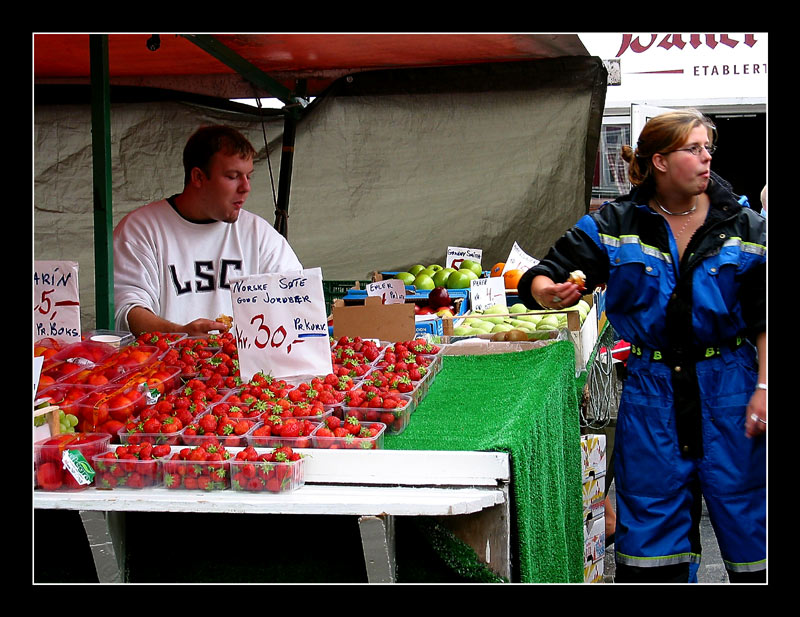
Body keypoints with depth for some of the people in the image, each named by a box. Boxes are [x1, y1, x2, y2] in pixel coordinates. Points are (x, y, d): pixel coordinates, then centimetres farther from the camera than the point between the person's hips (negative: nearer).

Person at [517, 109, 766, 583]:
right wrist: (548, 292, -26)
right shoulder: (615, 225, 0)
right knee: (651, 512, 6)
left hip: (728, 386, 0)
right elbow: (545, 277, -2)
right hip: (651, 388, 0)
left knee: (745, 510, 5)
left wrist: (763, 388, -5)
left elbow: (763, 317, 3)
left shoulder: (745, 227, 1)